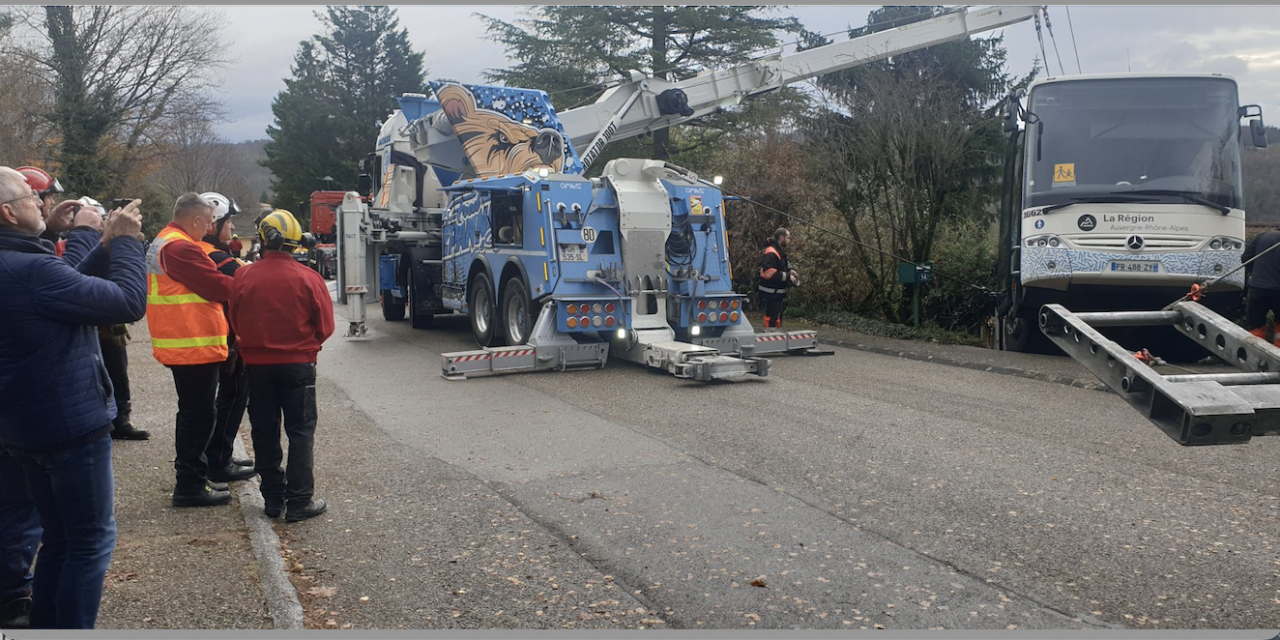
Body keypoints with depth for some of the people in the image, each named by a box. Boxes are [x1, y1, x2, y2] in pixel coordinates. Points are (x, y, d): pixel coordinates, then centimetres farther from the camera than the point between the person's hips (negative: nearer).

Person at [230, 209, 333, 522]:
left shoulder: (243, 276, -8)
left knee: (265, 432, 13)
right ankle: (299, 502, 5)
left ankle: (273, 499, 19)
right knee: (300, 432, 6)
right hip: (298, 364, -2)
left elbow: (235, 323, 4)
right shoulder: (308, 279, -13)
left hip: (257, 364, 2)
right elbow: (325, 327, -5)